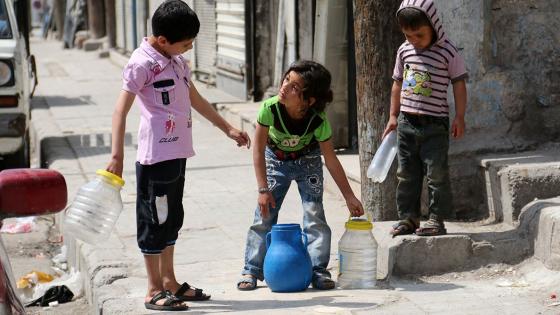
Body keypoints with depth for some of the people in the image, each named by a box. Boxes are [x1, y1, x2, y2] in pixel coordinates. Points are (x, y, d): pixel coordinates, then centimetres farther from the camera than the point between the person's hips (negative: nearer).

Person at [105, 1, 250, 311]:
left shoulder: (177, 61, 13)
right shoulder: (142, 63, -13)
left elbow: (195, 99, 26)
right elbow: (121, 110, -17)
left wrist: (227, 128, 28)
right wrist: (117, 155, -24)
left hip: (177, 152, 9)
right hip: (156, 154, -9)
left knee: (171, 219, 16)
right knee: (155, 219, -1)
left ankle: (169, 281, 26)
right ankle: (154, 291, 6)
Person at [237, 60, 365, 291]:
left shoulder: (318, 120, -32)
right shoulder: (270, 108, -33)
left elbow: (330, 158, -19)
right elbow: (259, 149, -21)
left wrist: (349, 196, -15)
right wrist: (263, 189, -22)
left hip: (307, 161, 0)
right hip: (275, 160, 0)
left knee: (314, 215, -9)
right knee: (264, 215, -2)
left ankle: (318, 270, 2)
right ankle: (252, 270, 9)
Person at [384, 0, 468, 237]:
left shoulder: (447, 52, -8)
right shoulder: (404, 51, 6)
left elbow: (459, 84, -4)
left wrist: (459, 117, -7)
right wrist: (393, 116, 14)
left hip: (434, 123, -5)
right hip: (406, 122, 5)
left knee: (436, 173, -4)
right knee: (406, 174, 9)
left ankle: (437, 219, 3)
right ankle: (408, 217, 16)